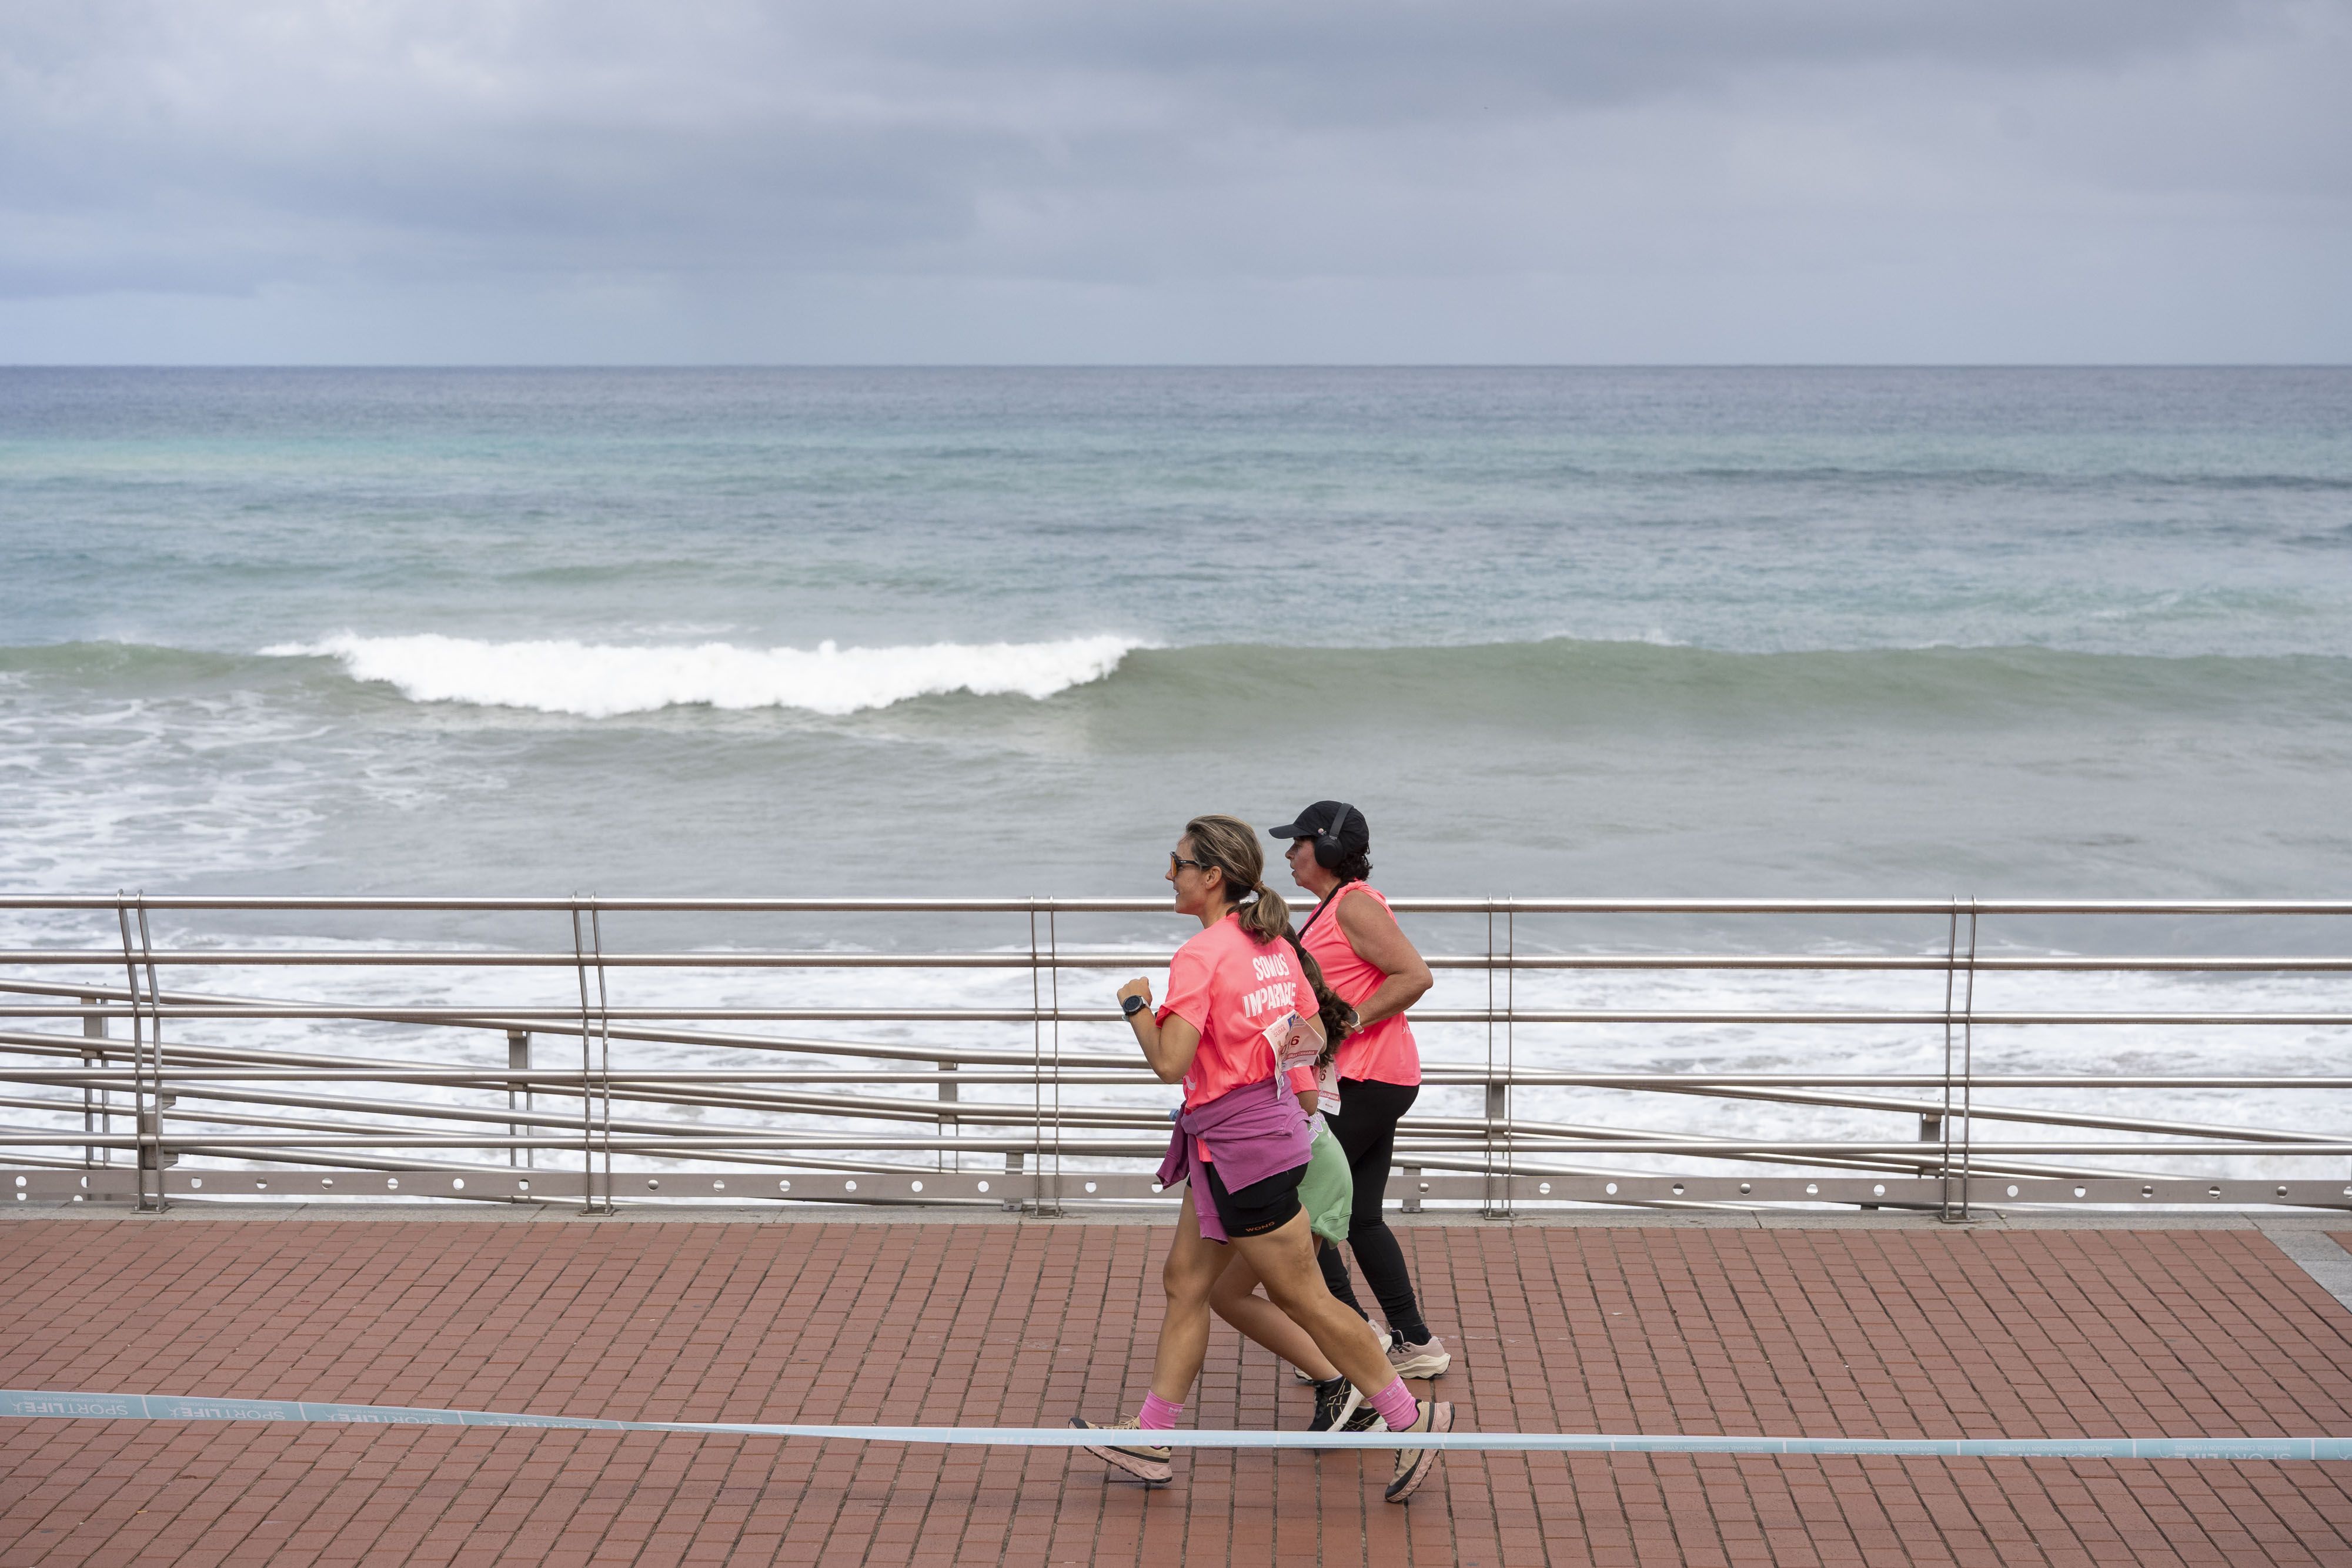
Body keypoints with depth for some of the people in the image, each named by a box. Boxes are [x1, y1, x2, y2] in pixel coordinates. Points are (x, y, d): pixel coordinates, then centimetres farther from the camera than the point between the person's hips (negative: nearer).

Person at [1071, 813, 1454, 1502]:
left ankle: (1411, 1418, 10)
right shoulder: (1273, 944, 7)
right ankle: (1150, 1438, 18)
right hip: (1270, 1121, 10)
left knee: (1301, 1296, 1)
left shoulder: (1200, 956, -19)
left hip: (1238, 1144, -10)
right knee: (1185, 1282, 13)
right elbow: (1311, 1035, 12)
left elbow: (1169, 1063, -24)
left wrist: (1136, 1004, -9)